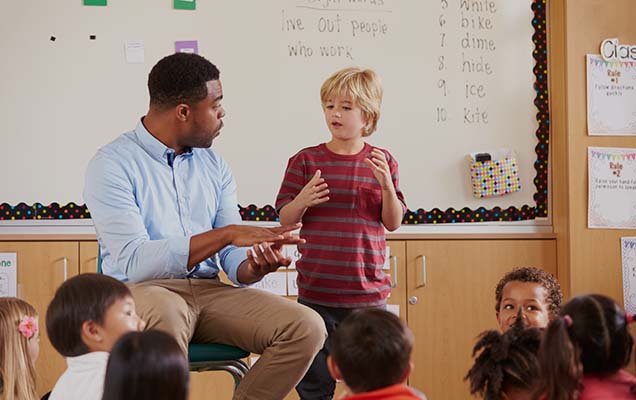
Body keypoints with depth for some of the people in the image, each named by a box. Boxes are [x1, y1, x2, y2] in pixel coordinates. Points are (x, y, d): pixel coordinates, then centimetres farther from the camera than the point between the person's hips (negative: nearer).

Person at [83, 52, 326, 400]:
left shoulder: (213, 165, 14)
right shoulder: (112, 163, -6)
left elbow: (233, 257, 9)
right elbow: (133, 261, -19)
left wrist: (254, 266, -16)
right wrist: (226, 234, -21)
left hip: (209, 291, 6)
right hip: (143, 291, -5)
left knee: (307, 328, -17)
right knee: (166, 316, -42)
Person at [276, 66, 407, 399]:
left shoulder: (382, 162, 3)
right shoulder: (305, 160, 0)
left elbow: (393, 222, 3)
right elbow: (285, 219, 3)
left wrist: (386, 184, -13)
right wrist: (303, 200, -18)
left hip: (368, 293, 1)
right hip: (316, 293, 0)